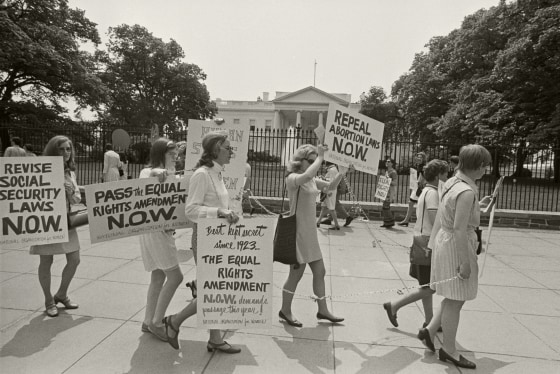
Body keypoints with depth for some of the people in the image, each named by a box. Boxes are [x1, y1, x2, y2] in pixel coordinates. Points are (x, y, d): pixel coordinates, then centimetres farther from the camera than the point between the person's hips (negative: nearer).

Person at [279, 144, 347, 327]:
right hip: (297, 231, -8)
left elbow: (330, 185, 18)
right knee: (296, 273, 4)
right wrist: (320, 156, -25)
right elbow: (307, 175, -37)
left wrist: (342, 172, 4)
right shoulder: (292, 178, -15)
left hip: (310, 232, 8)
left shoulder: (312, 180, 10)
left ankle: (323, 310, 29)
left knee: (320, 271, 14)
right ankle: (285, 310, 25)